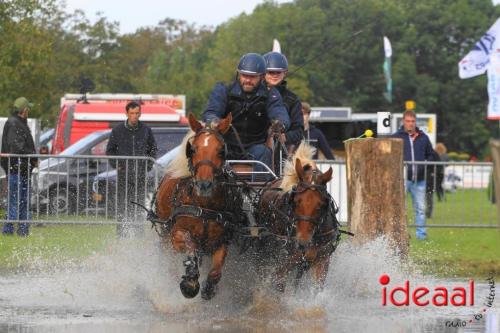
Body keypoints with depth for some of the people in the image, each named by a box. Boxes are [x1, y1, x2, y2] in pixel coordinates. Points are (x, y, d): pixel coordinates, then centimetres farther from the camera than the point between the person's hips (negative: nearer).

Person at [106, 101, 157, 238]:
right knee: (123, 204, -3)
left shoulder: (146, 130, 5)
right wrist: (116, 165, -3)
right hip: (123, 172, -1)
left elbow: (153, 149, 16)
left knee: (139, 203, 4)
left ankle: (138, 231, 10)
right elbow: (110, 150, 9)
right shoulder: (118, 130, 1)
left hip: (140, 174, 1)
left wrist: (148, 165, 3)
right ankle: (121, 232, 0)